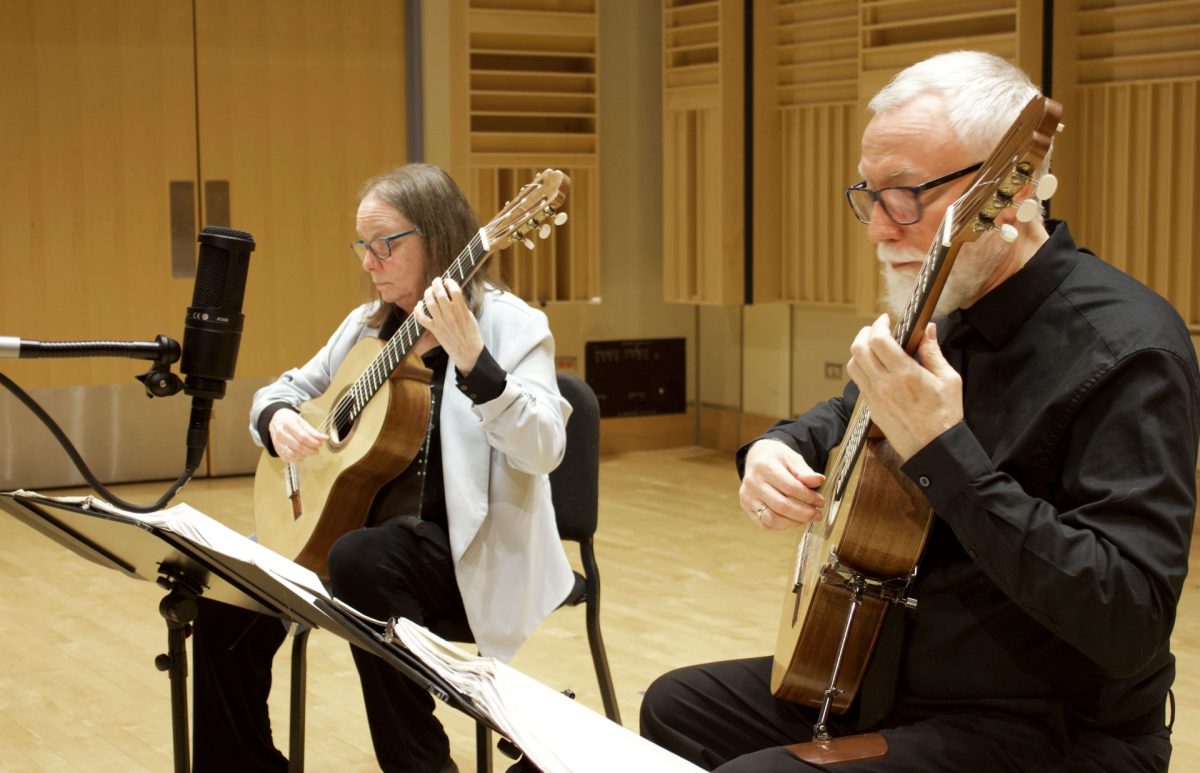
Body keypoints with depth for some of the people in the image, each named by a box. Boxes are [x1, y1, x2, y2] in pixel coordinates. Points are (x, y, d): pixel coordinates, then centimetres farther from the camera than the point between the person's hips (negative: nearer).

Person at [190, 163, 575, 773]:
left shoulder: (509, 325, -9)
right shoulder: (369, 325, 11)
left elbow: (543, 450, -23)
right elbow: (287, 388, 21)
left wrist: (471, 359, -37)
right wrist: (276, 419, -3)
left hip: (469, 550, -6)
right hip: (357, 518, 7)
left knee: (361, 561, -35)